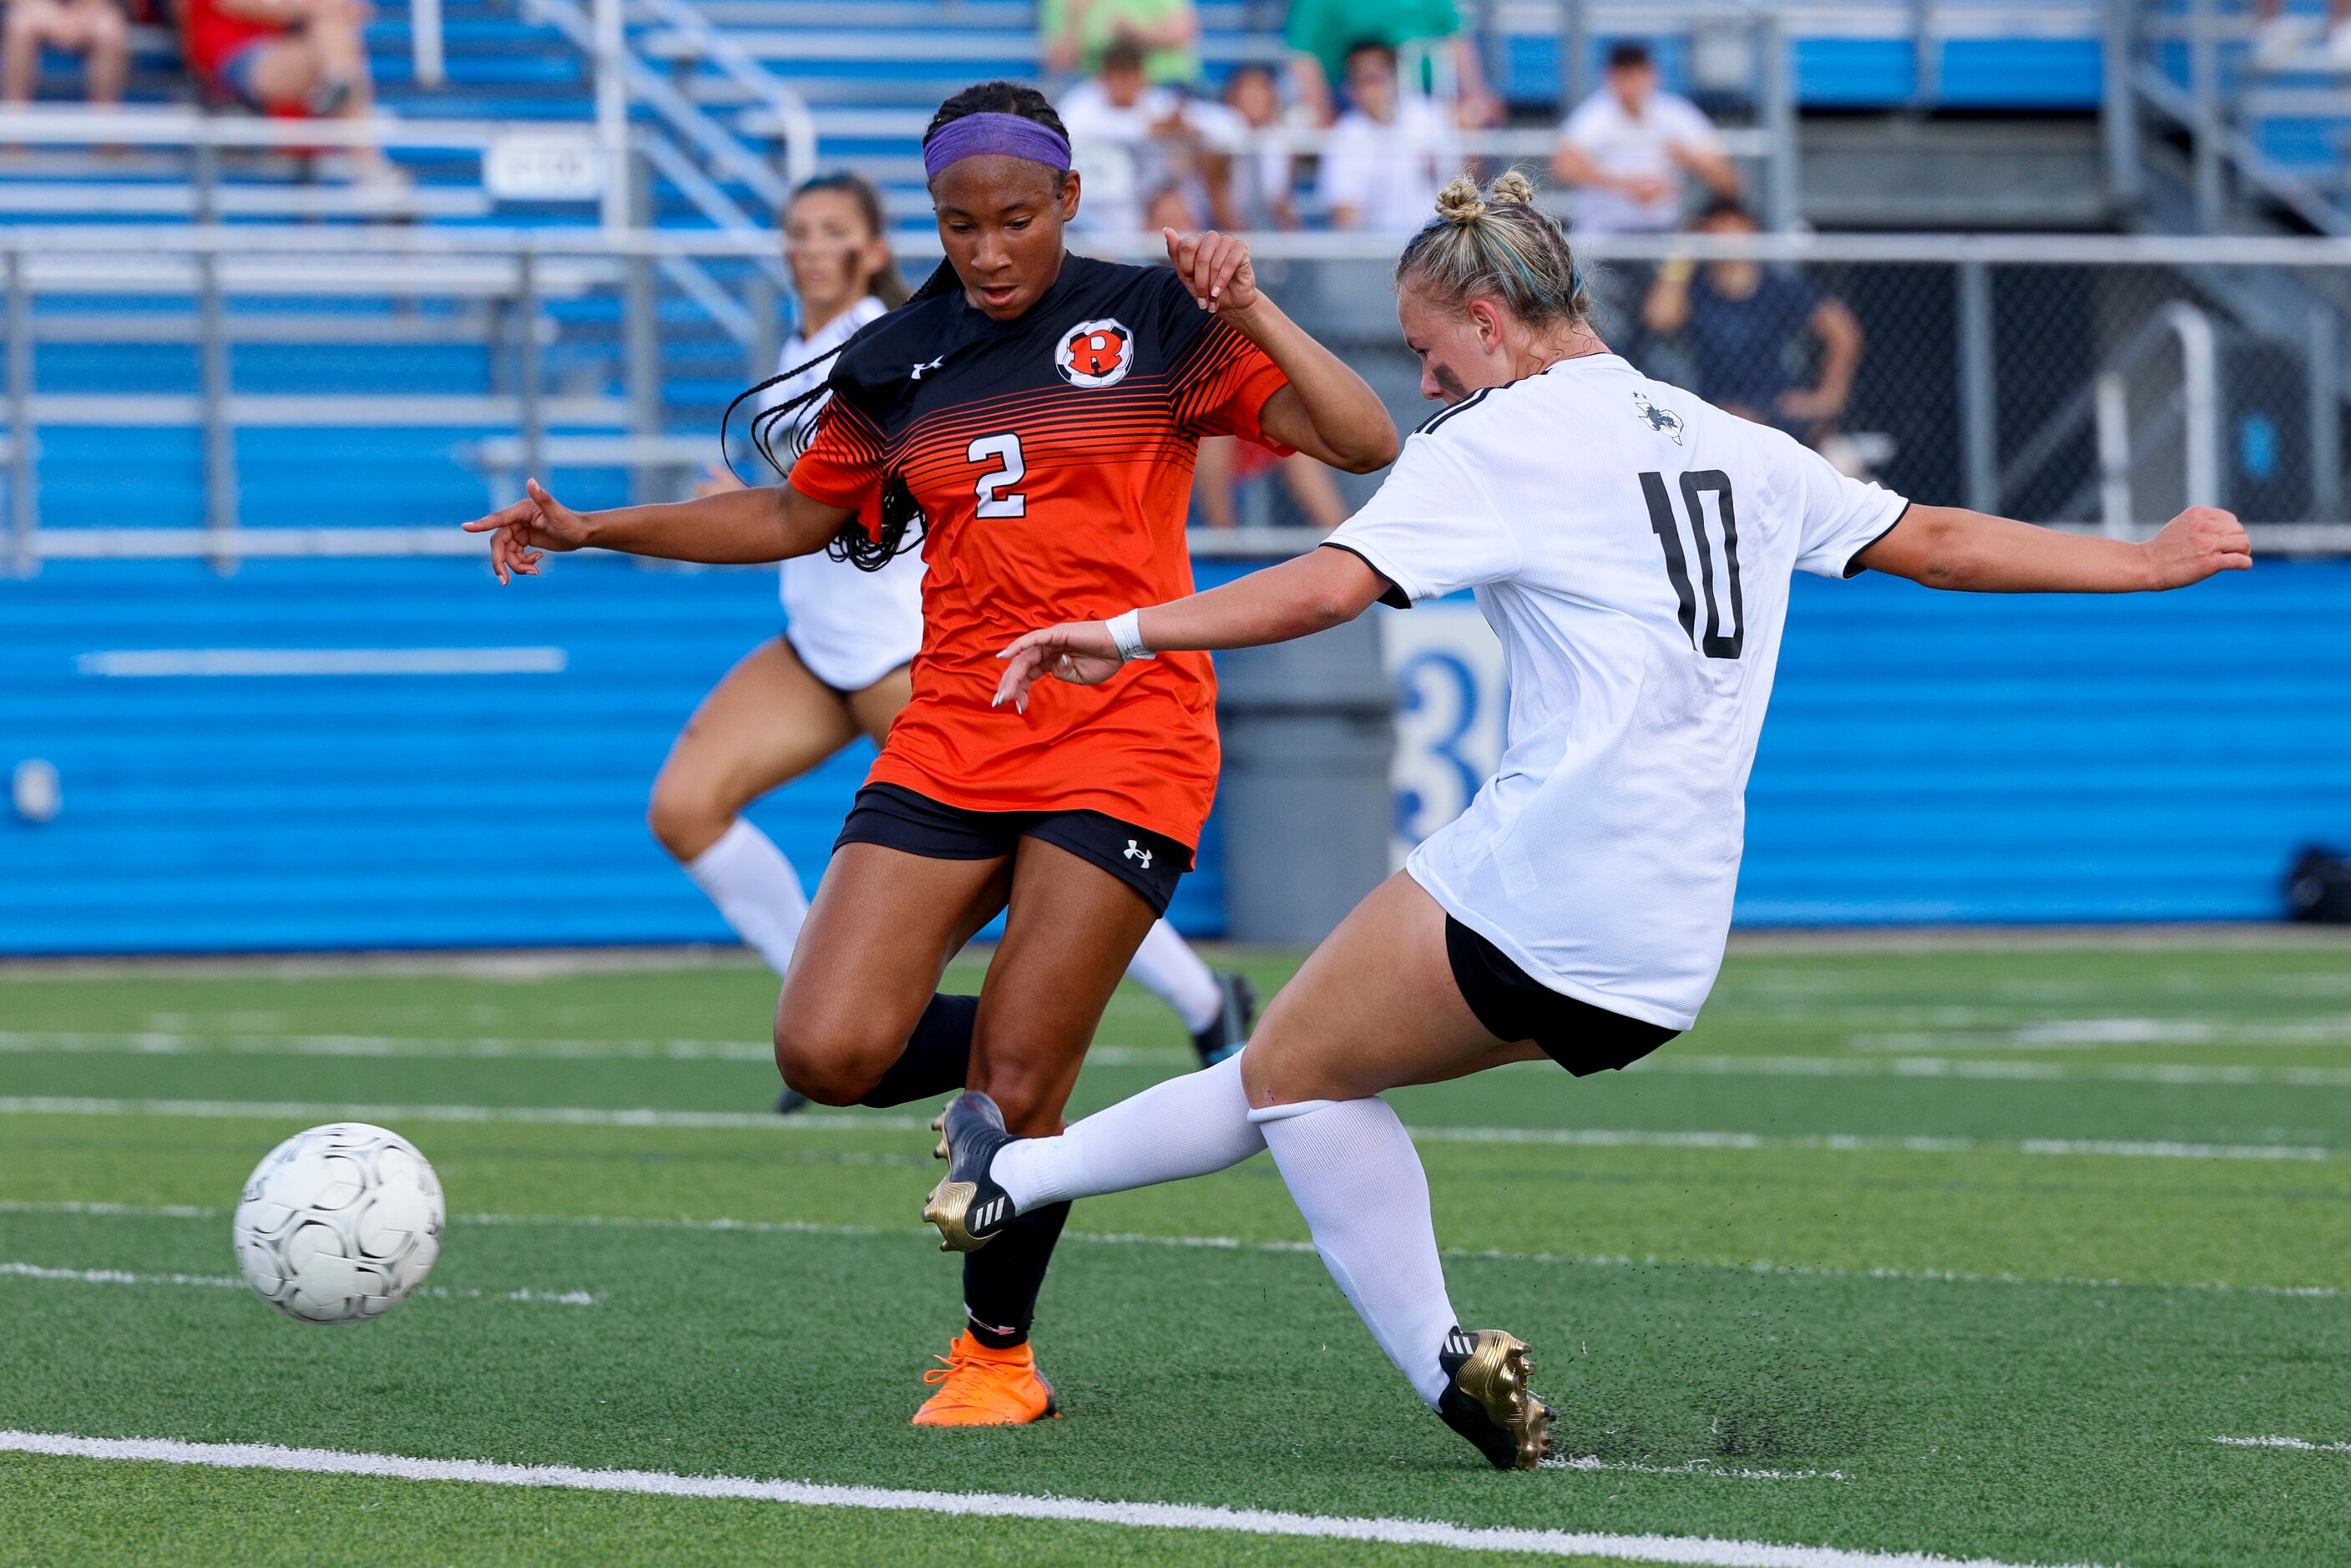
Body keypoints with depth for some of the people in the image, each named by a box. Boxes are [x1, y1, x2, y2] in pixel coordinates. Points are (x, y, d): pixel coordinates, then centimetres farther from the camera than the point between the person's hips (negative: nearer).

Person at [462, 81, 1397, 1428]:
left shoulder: (1154, 325, -1)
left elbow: (1366, 445, -7)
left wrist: (1253, 313, -20)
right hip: (950, 747, 4)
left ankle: (999, 1351, 17)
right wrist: (592, 529, 19)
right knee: (827, 1052, -11)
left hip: (1124, 747, -4)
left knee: (1015, 1083, -9)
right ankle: (1043, 1062, 21)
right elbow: (797, 516, 24)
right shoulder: (898, 366, 10)